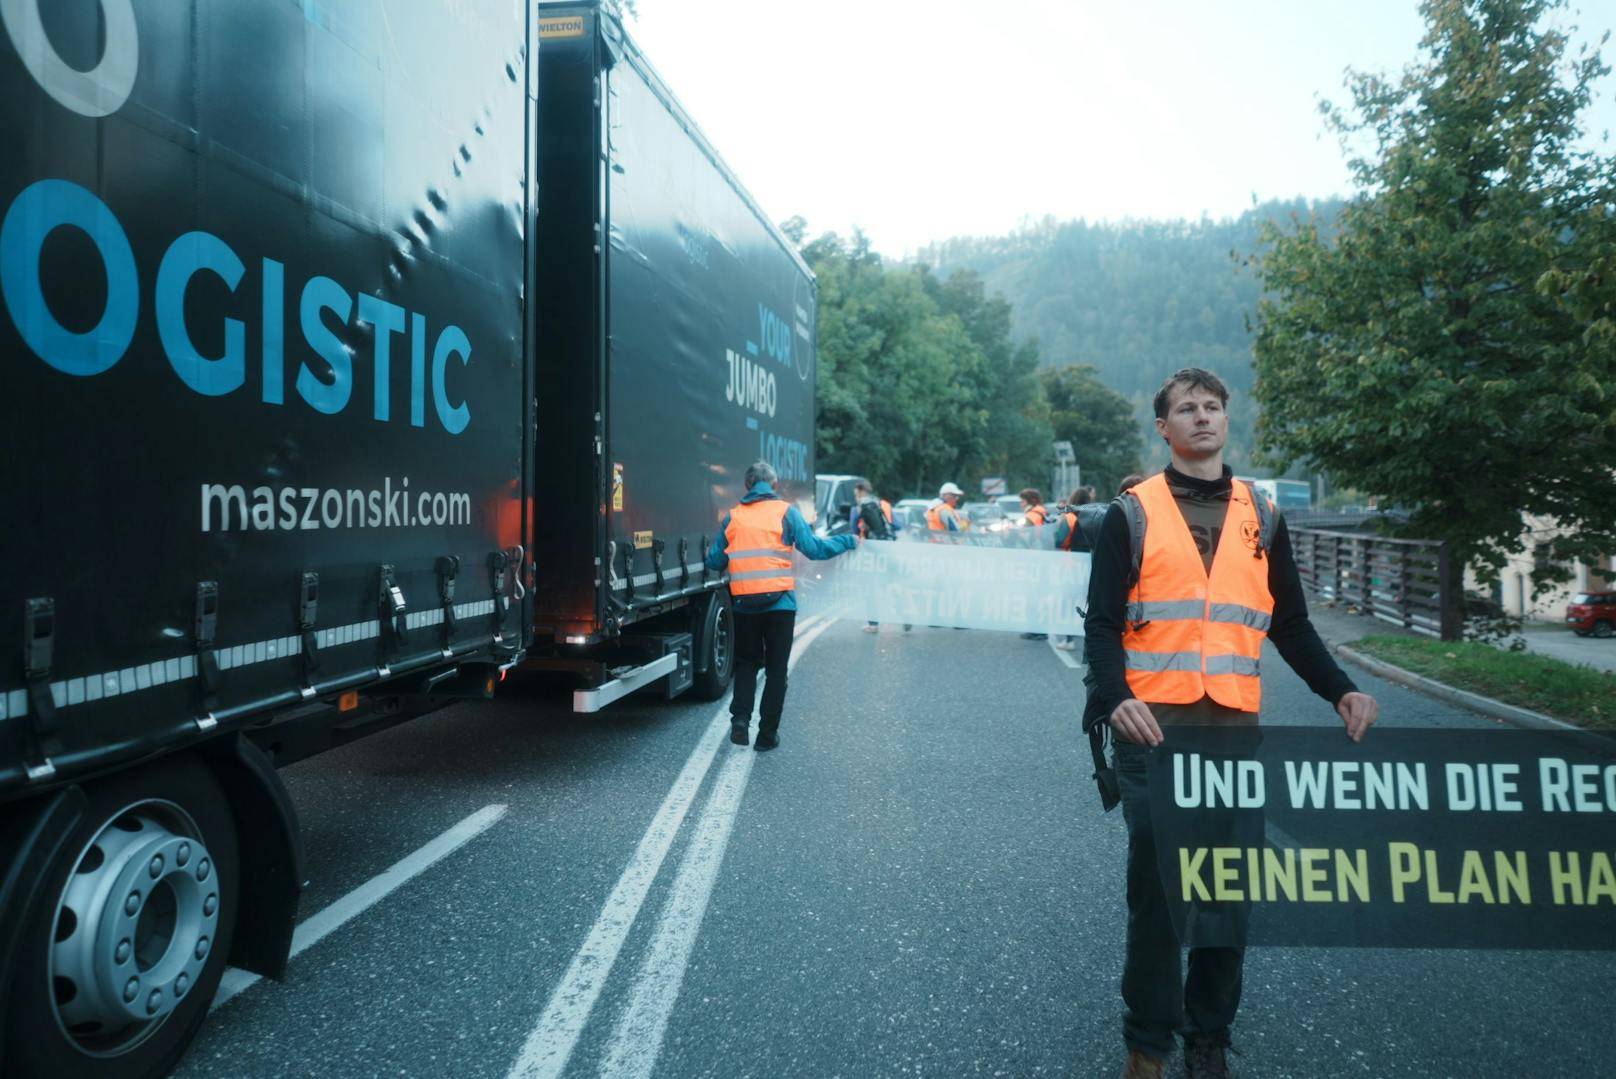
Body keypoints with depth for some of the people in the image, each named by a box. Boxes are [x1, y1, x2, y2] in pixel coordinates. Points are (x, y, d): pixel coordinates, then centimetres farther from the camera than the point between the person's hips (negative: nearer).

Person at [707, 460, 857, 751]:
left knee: (746, 663, 19)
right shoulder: (786, 512, 0)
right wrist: (849, 541, 9)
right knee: (776, 669, 9)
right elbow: (814, 549, -5)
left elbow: (715, 562, 7)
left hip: (743, 603, 2)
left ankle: (740, 719, 2)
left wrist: (710, 553, 31)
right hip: (779, 601, -2)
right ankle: (767, 734, 12)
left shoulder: (732, 517, 6)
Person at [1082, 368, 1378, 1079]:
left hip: (1236, 727, 3)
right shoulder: (1132, 513, 2)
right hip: (1153, 726, -3)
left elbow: (1289, 624, 17)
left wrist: (1339, 690, 2)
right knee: (1155, 884, 3)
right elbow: (1103, 623, -2)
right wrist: (1115, 699, -18)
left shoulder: (1261, 516, 13)